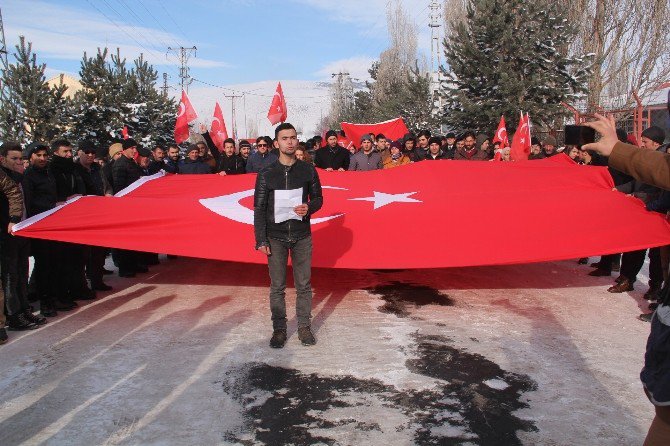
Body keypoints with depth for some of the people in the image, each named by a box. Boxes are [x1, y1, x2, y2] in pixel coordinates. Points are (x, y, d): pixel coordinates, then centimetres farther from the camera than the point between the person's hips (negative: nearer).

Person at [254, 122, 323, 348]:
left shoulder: (308, 170, 3)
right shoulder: (266, 174, -1)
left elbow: (318, 198, 10)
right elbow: (259, 209, 0)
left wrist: (308, 208, -14)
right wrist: (261, 240, -6)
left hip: (302, 236, 1)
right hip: (275, 238, -1)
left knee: (304, 285, 7)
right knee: (277, 287, 5)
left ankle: (304, 326, 20)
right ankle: (279, 328, 17)